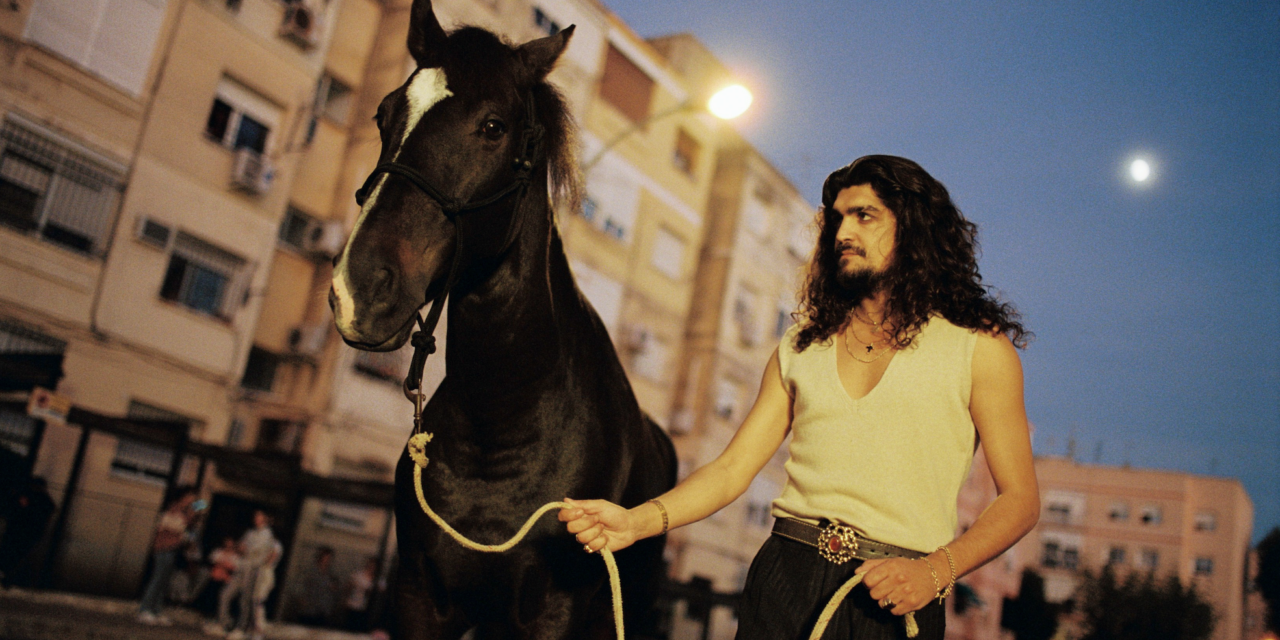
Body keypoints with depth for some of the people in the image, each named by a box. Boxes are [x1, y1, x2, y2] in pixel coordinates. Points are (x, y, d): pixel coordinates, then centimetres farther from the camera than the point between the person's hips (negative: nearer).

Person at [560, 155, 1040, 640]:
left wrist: (935, 571, -15)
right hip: (785, 581, 3)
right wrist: (636, 520, -11)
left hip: (893, 601, -2)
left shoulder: (979, 349, 2)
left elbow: (1020, 497, 0)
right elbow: (732, 467, 5)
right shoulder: (800, 349, 10)